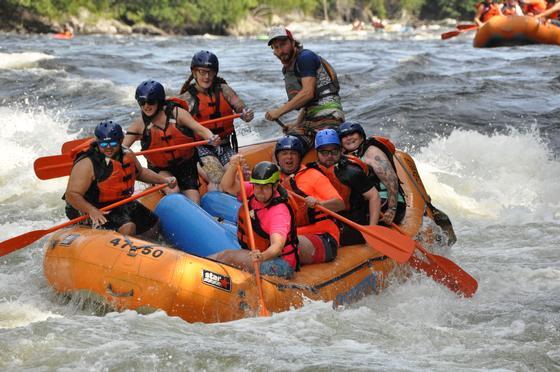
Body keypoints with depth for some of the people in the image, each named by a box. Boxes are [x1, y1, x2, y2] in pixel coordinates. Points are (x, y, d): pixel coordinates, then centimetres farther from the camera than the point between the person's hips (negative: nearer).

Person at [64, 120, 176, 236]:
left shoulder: (127, 156, 2)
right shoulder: (87, 164, -21)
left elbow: (140, 172, 24)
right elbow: (71, 194, -26)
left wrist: (164, 180, 12)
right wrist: (91, 211, -41)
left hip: (125, 204, 8)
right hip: (99, 210, -8)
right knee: (128, 227, -31)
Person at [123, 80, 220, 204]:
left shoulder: (177, 113, -11)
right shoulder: (139, 125, -9)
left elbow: (200, 129, -18)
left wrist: (212, 138, -39)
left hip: (186, 165, 1)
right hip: (161, 169, -1)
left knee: (194, 202, -7)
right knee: (173, 191, -28)